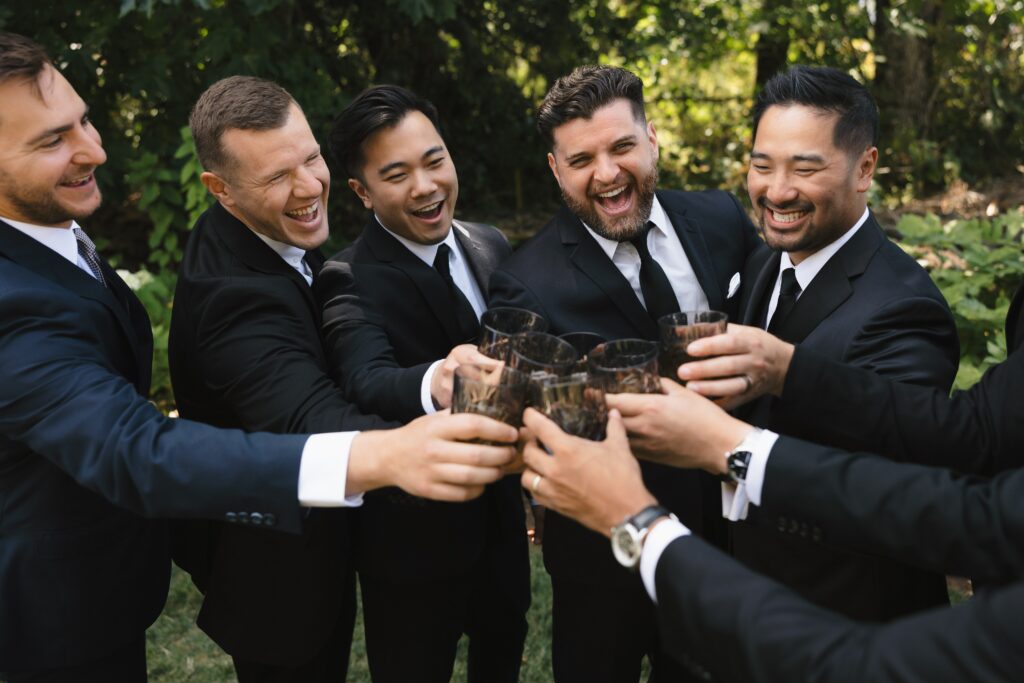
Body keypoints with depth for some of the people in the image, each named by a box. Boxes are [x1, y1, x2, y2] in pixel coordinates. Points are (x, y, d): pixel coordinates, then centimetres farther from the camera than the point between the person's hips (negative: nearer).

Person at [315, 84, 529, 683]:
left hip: (501, 517, 6)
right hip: (416, 539, -5)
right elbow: (368, 381, -39)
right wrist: (433, 383, -61)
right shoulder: (352, 281, -20)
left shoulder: (491, 246, -1)